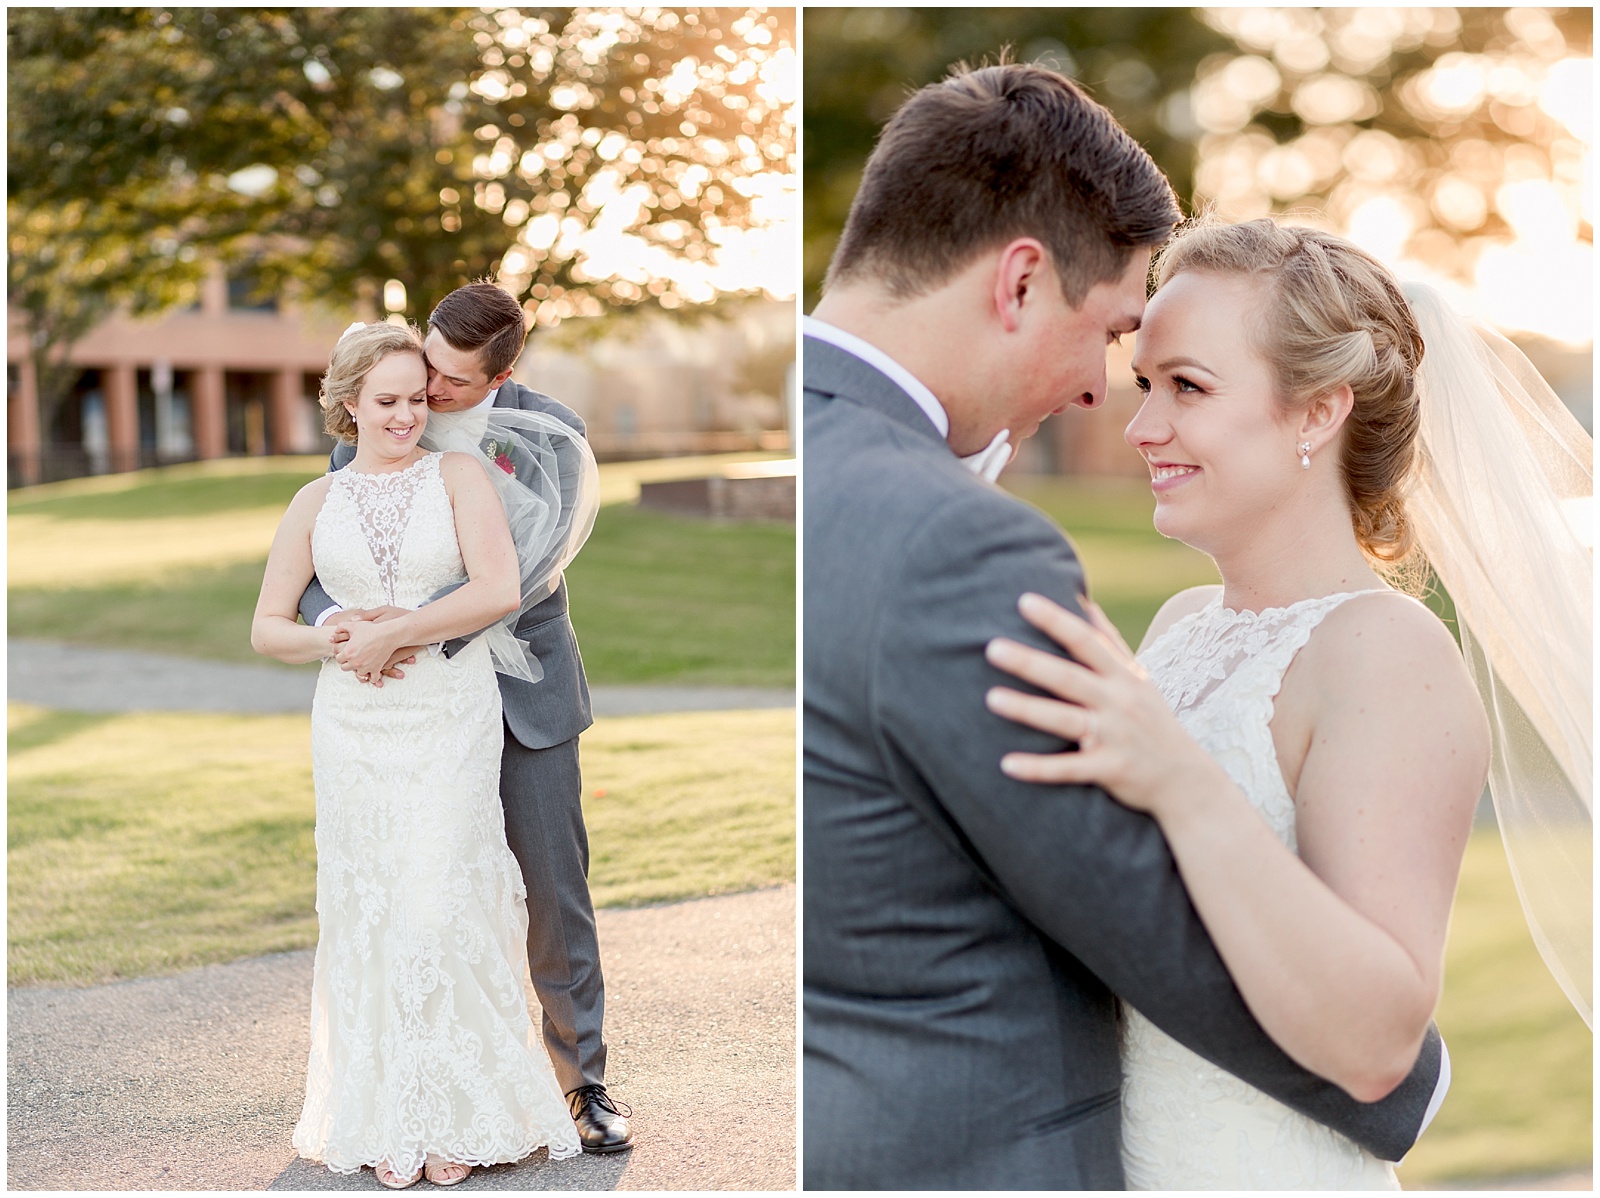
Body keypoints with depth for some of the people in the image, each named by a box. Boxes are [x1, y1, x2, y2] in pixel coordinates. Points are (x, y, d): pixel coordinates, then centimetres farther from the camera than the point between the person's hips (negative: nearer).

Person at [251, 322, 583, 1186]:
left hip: (452, 720, -2)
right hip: (354, 727, 3)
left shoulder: (459, 475, 1)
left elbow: (500, 590, -13)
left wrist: (395, 632, -14)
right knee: (367, 911, 3)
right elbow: (266, 627, 11)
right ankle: (385, 1120, 11)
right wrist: (335, 643, -8)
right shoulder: (316, 503, 9)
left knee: (442, 908, -6)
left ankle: (456, 1116, 6)